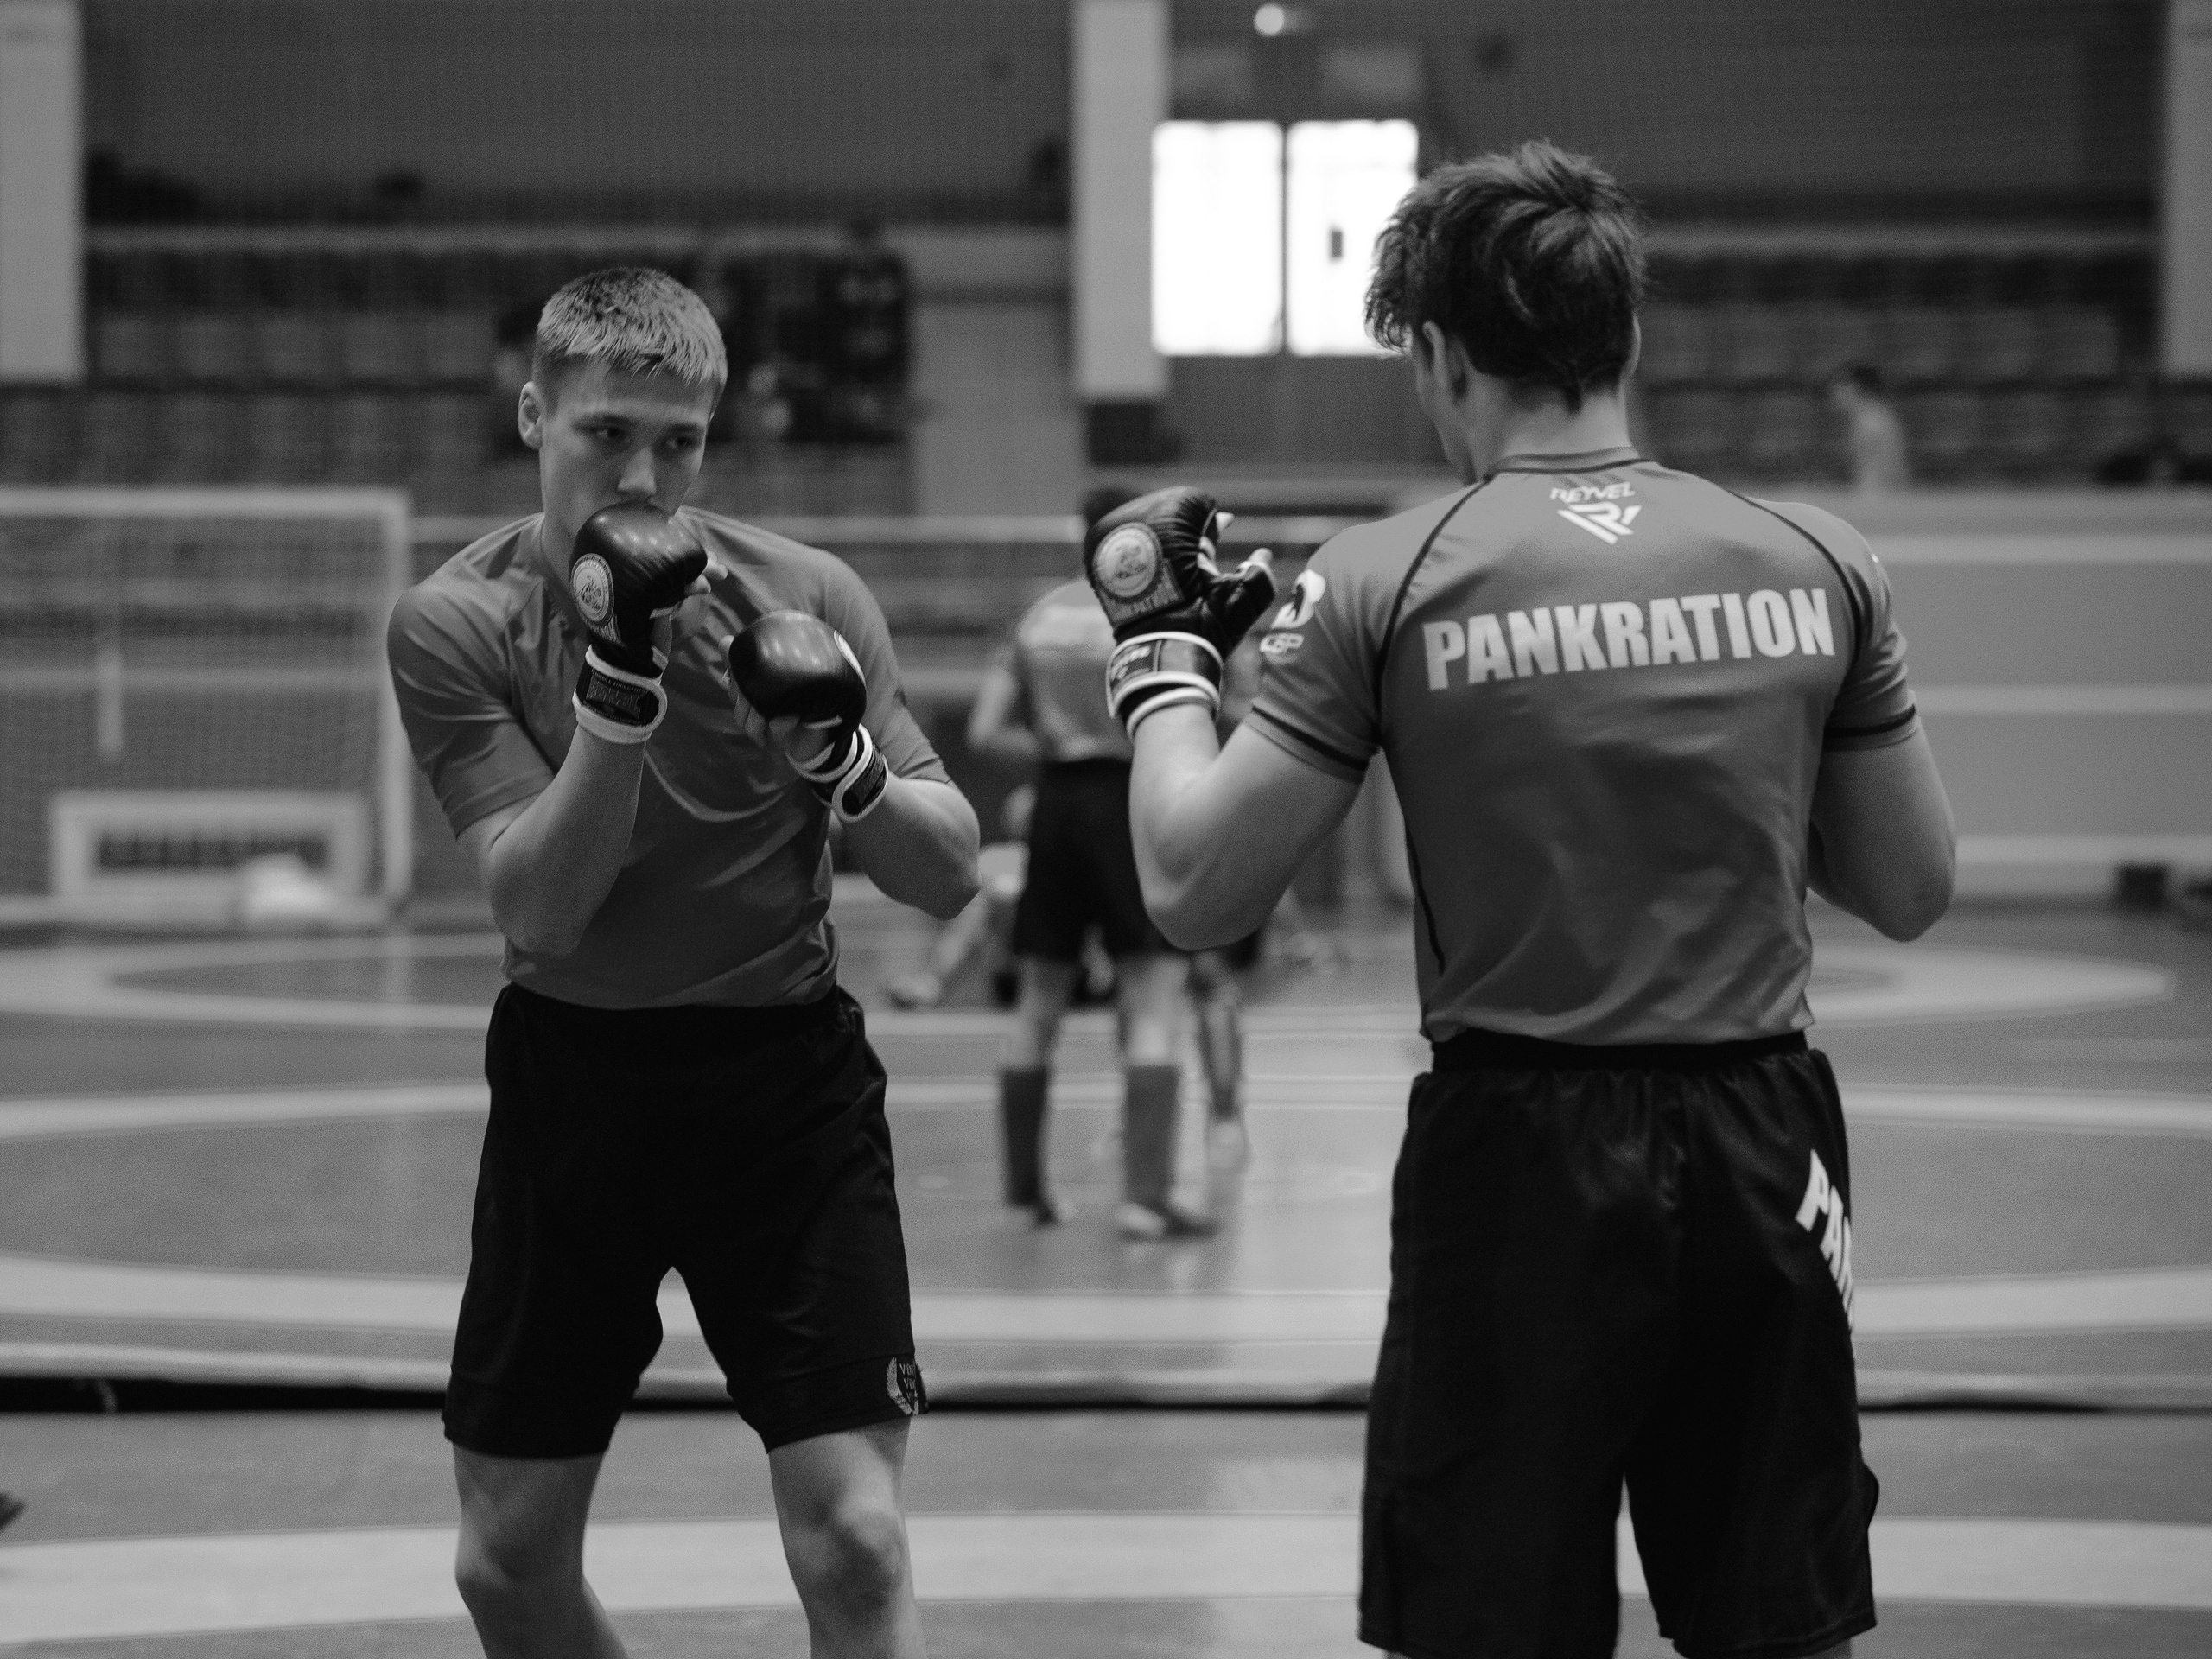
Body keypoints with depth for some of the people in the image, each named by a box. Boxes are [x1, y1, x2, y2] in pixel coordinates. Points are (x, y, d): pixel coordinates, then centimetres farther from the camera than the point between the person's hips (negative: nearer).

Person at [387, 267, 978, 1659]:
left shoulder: (804, 599, -8)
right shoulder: (459, 625, -8)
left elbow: (951, 878, -8)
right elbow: (539, 911, -17)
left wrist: (841, 754, -27)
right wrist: (618, 685, -29)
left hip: (785, 1079, -1)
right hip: (572, 1077, 1)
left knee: (853, 1544, -12)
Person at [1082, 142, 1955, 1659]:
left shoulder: (1391, 582, -7)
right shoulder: (1817, 562, 1)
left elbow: (1193, 894, -4)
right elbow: (1911, 891, 9)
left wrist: (1163, 650, 10)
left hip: (1522, 1153, -2)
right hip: (1765, 1153, 3)